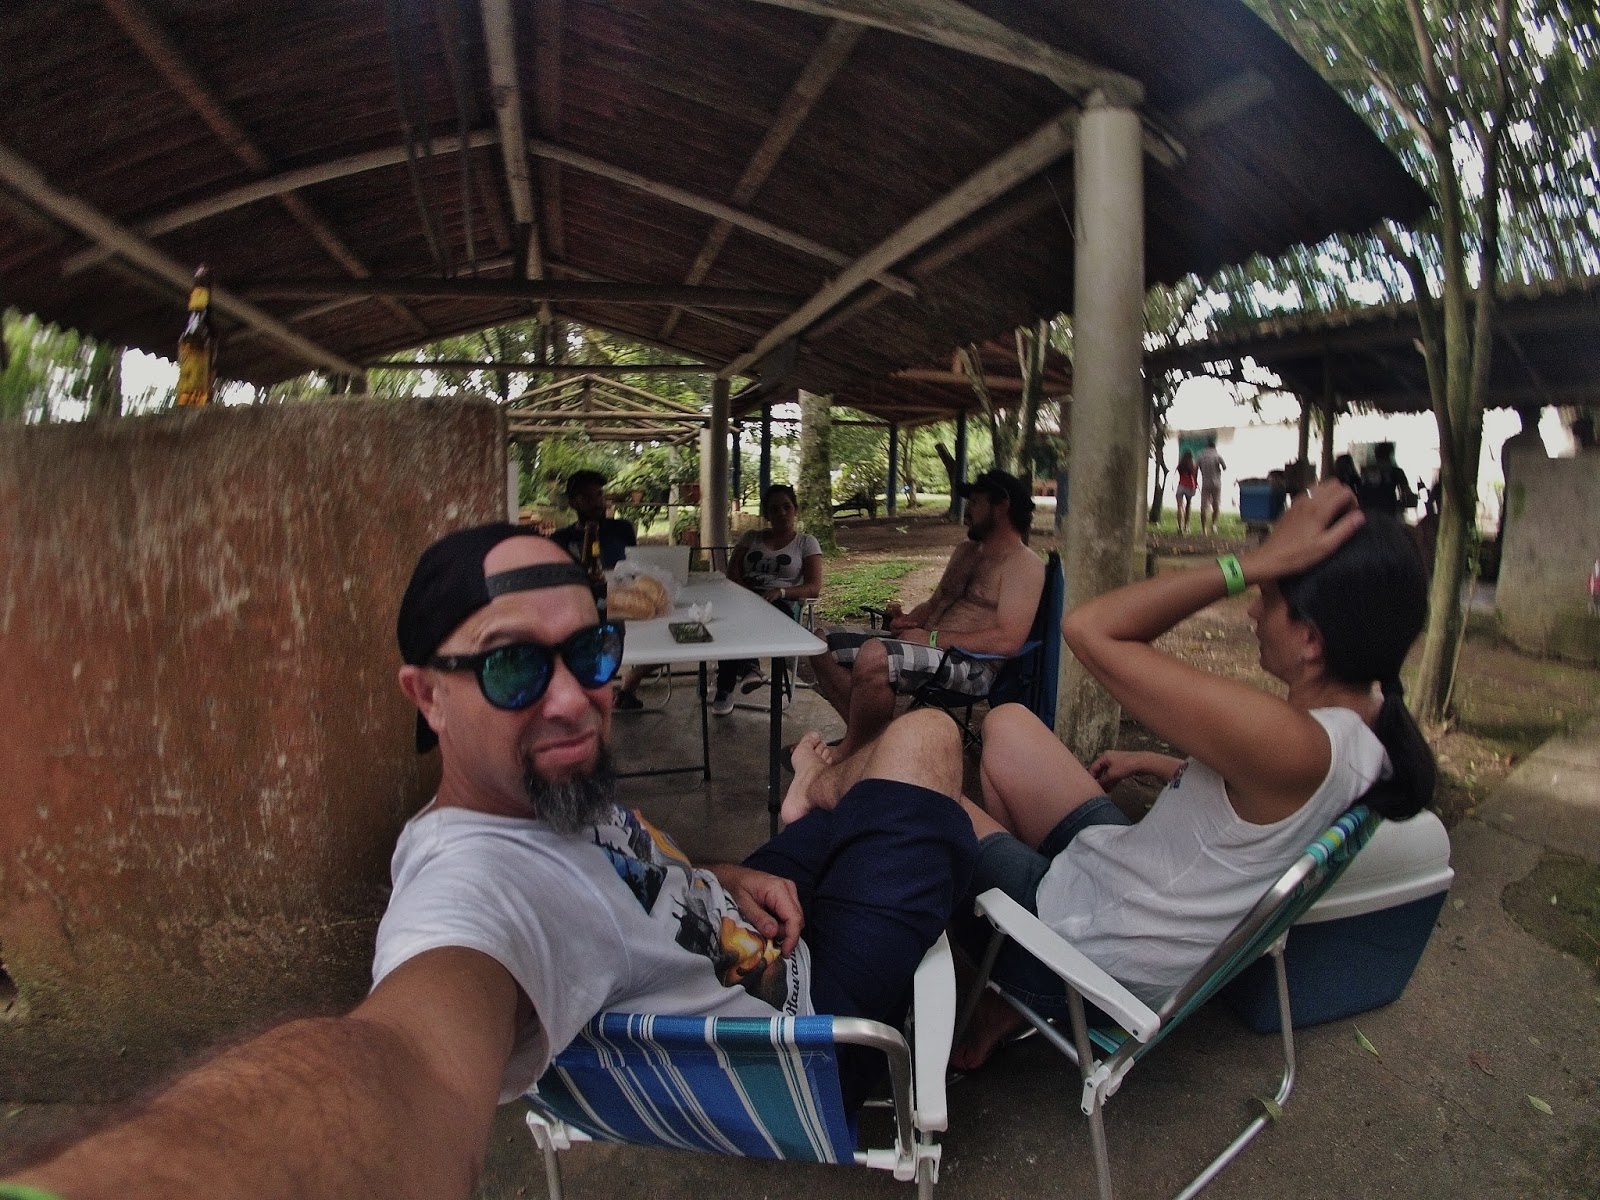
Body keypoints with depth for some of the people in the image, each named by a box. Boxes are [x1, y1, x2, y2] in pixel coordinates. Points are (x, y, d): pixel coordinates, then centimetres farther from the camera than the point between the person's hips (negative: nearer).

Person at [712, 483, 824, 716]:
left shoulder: (806, 542, 15)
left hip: (782, 604, -2)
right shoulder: (751, 537, 24)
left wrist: (780, 592, -16)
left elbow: (814, 588, 2)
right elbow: (732, 573, 12)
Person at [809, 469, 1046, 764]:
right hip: (924, 643, 10)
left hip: (971, 666, -9)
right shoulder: (966, 551, 23)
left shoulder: (1023, 564, -6)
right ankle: (864, 736, -5)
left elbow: (1007, 641, -18)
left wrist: (932, 638, -17)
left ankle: (849, 752, -15)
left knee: (874, 654, -35)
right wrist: (908, 621, 3)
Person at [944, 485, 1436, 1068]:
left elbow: (1089, 628, -33)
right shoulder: (1371, 718, -7)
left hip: (1088, 956, -9)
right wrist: (1149, 763, 14)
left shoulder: (1291, 743, -34)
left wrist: (1252, 563, -32)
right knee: (1007, 723, 15)